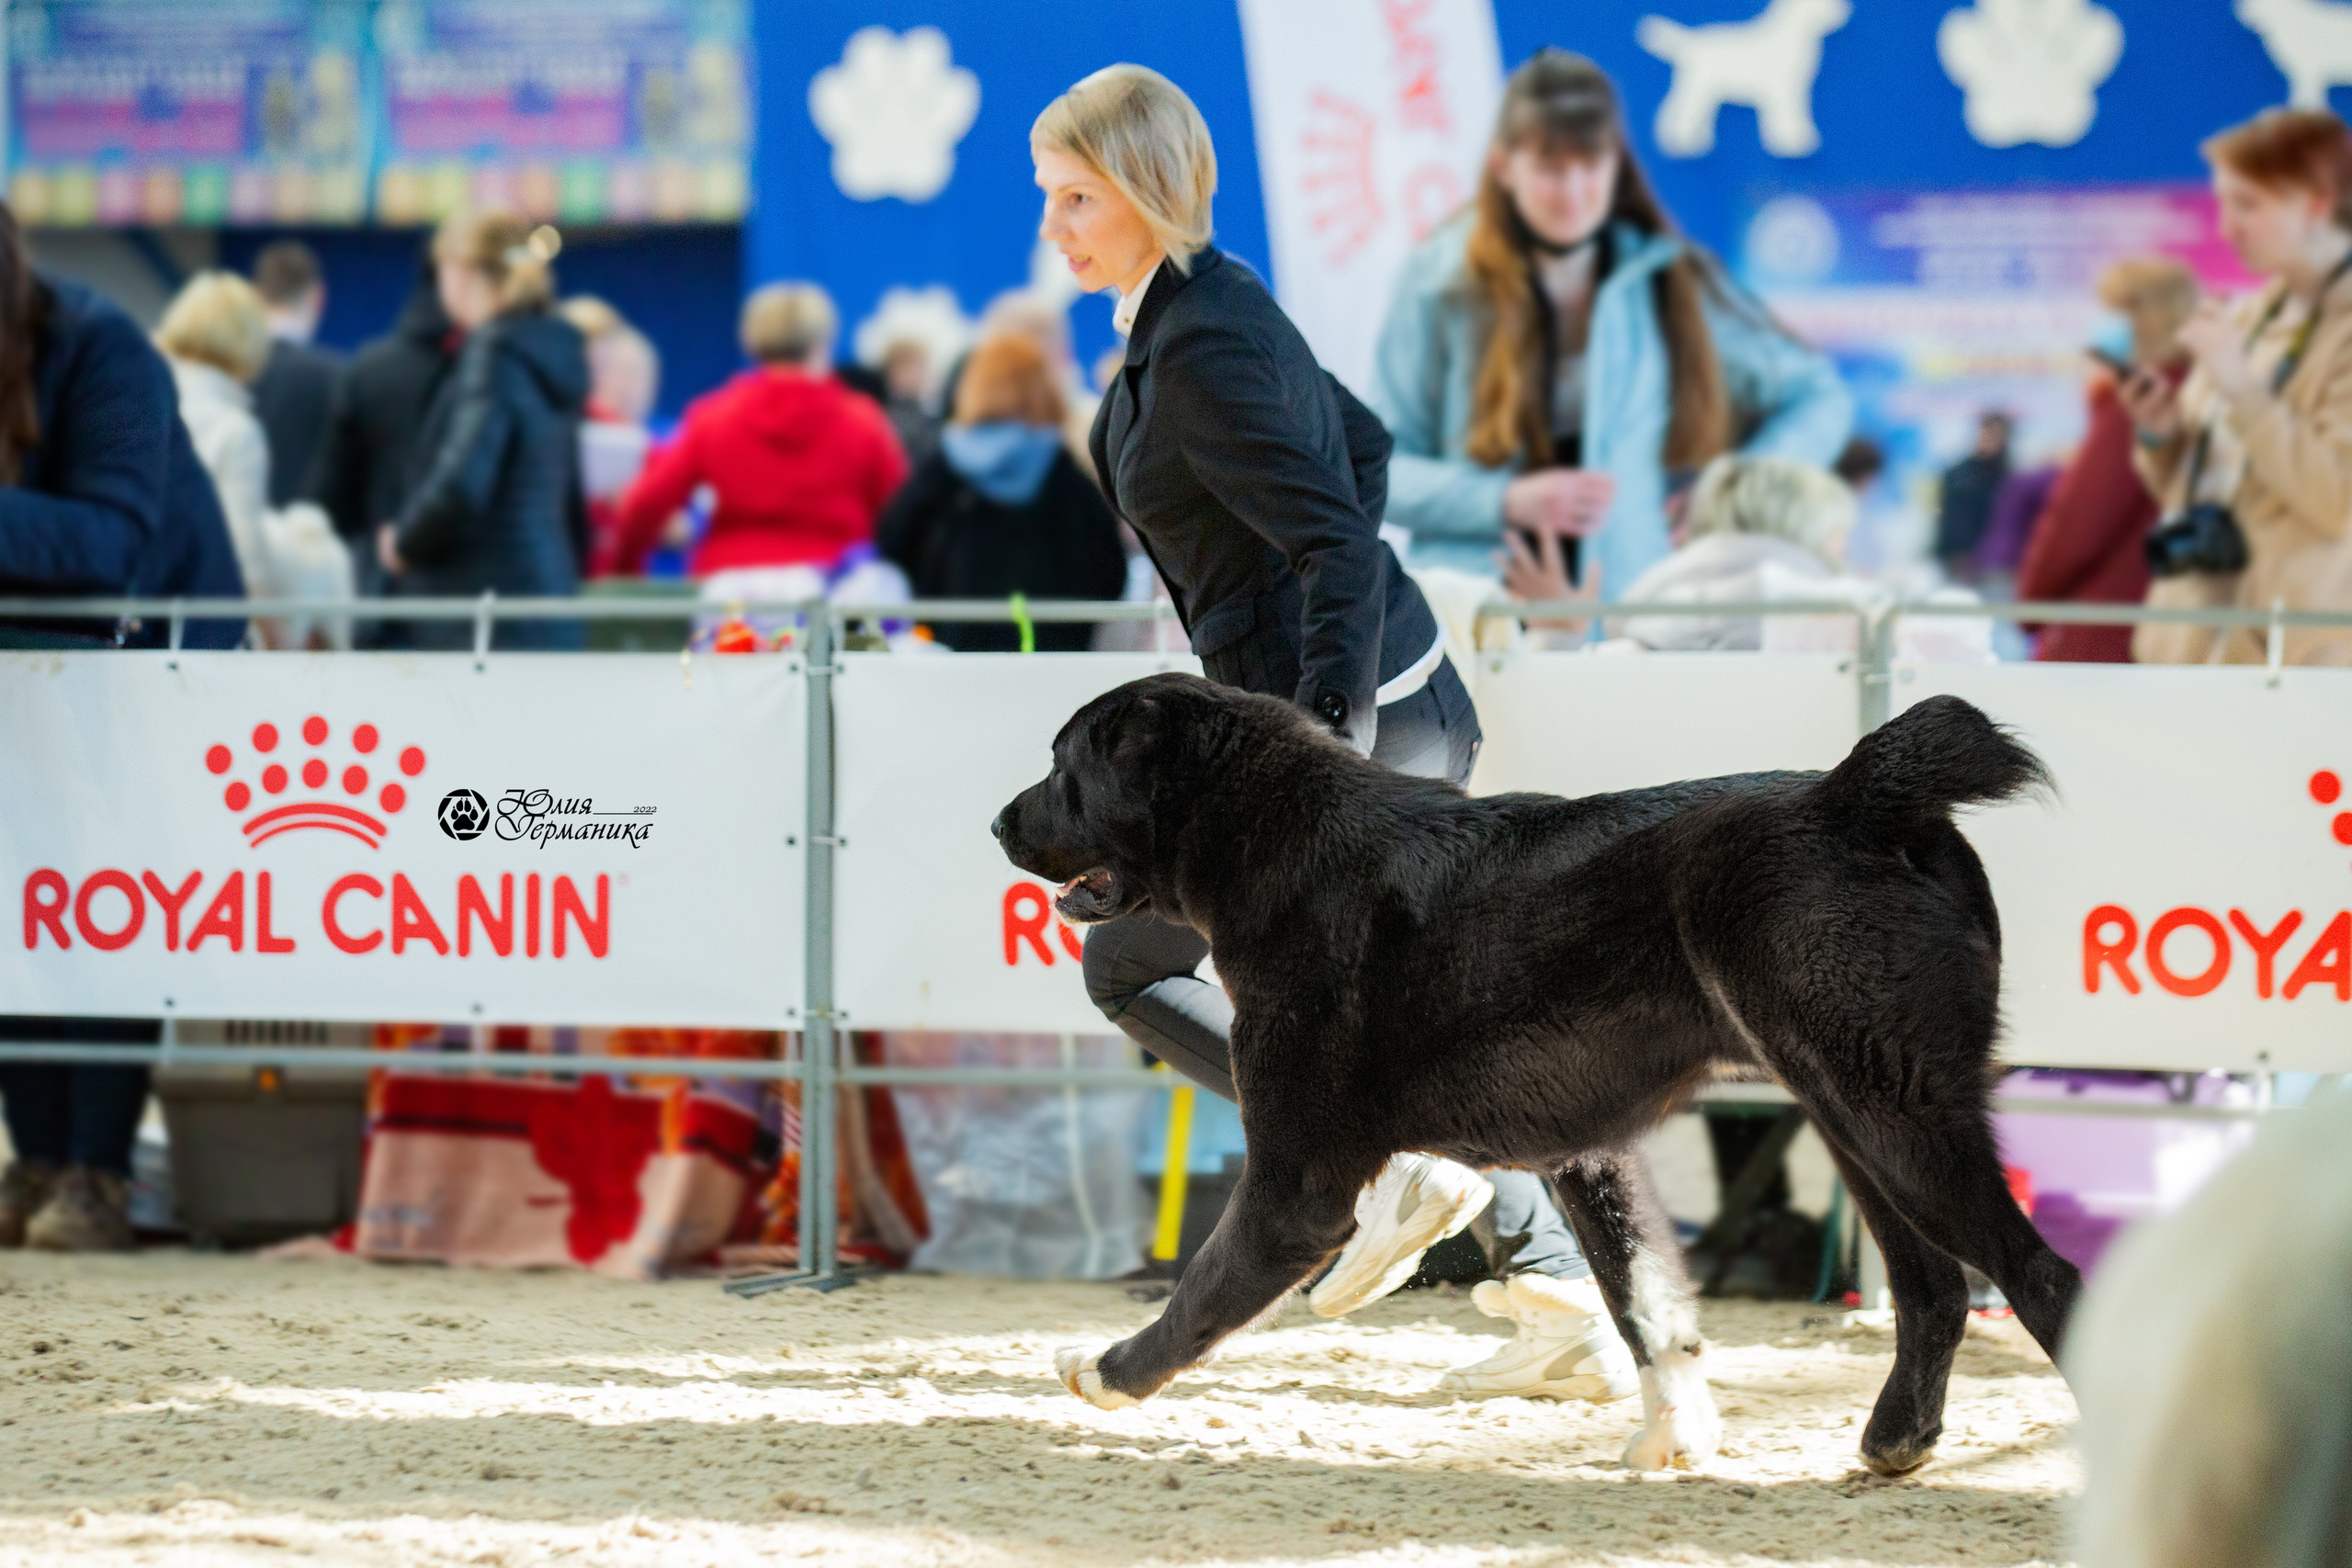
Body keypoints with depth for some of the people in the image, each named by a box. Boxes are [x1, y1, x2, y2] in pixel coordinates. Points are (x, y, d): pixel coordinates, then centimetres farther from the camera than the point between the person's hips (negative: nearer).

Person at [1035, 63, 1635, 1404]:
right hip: (1415, 701, 10)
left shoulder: (1202, 348, -20)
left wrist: (1331, 754, -30)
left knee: (1130, 963, 3)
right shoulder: (1215, 302, 10)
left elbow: (1336, 542, -26)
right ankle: (1568, 1307, 13)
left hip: (1360, 714, -10)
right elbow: (1362, 445, 26)